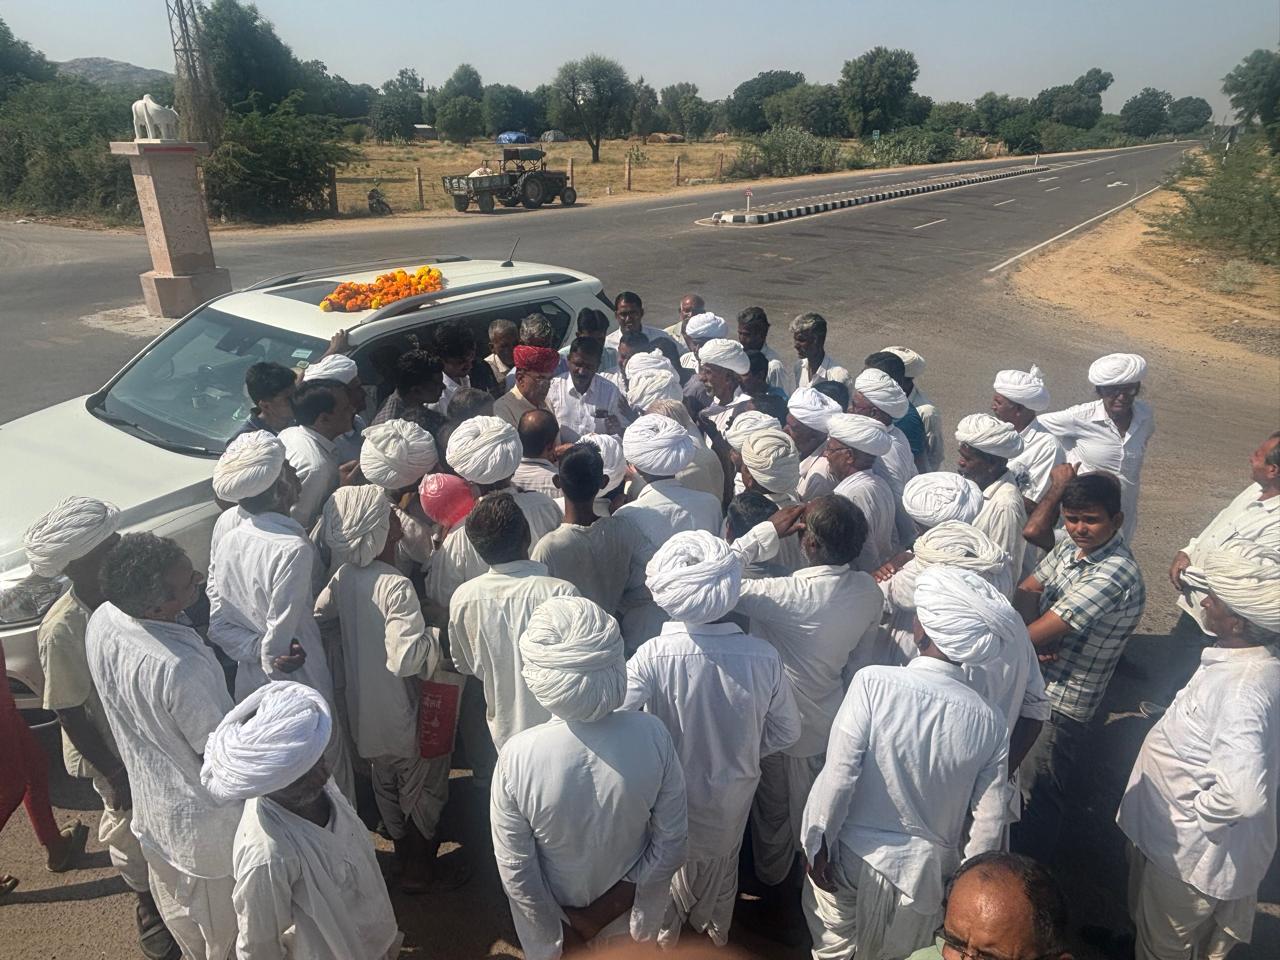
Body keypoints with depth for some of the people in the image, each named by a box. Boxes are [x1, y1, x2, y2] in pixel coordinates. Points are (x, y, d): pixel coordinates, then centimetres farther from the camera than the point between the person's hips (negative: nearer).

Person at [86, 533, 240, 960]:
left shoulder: (101, 621, -17)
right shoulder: (180, 669, -40)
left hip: (149, 793, 7)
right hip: (201, 813, -7)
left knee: (176, 899, 33)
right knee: (218, 913, 22)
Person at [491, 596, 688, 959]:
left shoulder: (517, 756, -33)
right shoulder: (653, 735, -29)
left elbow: (515, 870, -21)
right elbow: (672, 844, -18)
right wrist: (610, 909, -7)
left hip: (553, 915, -1)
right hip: (628, 908, 1)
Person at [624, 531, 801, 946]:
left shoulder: (652, 657, -34)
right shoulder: (764, 658, -27)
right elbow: (787, 732, -14)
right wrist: (741, 753, 4)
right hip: (733, 790, 2)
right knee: (722, 858, 33)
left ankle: (667, 925, 58)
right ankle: (716, 926, 60)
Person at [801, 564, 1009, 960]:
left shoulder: (873, 682, -25)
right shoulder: (990, 721, -13)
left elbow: (838, 775, -23)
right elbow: (989, 821, -6)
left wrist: (815, 842, -9)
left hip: (855, 855, -2)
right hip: (927, 869, 3)